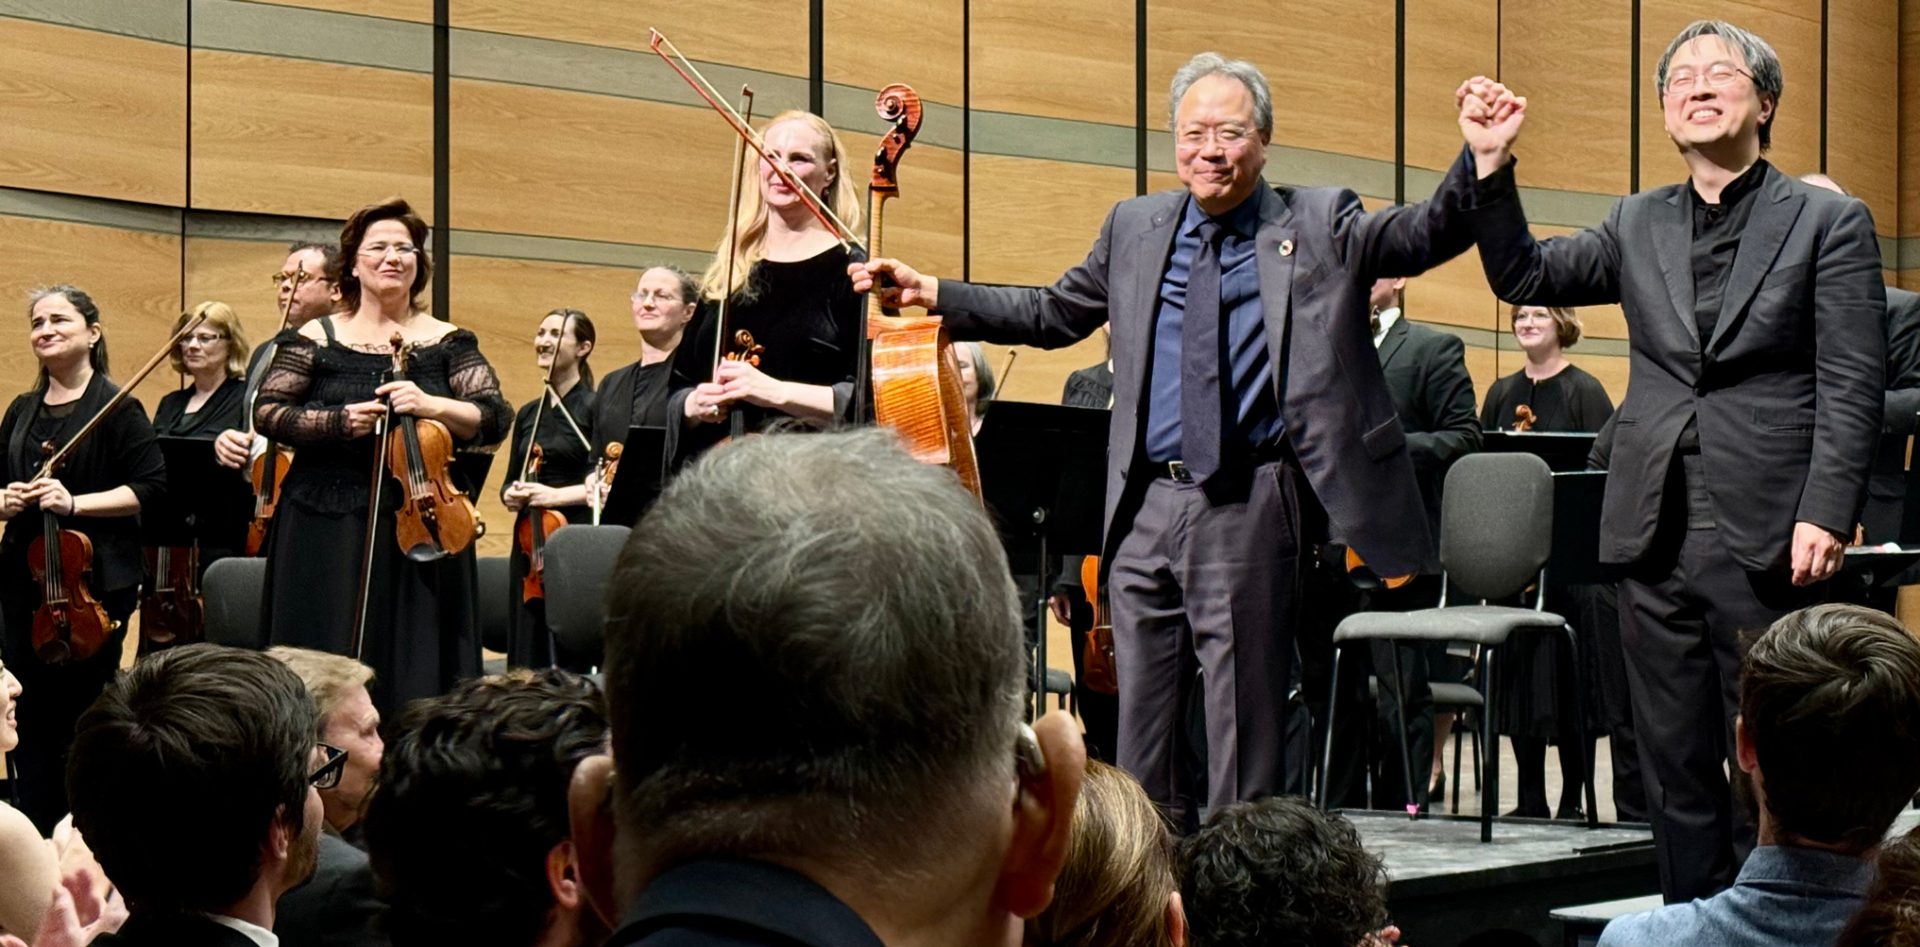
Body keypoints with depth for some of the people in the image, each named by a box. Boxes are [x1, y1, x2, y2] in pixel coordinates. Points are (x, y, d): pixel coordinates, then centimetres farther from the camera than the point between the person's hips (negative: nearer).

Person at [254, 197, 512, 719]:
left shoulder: (449, 342, 6)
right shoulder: (318, 339, 5)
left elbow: (495, 420, -2)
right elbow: (267, 413, 1)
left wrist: (432, 406, -20)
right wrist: (339, 421, -14)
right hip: (327, 531, 0)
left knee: (416, 667, -1)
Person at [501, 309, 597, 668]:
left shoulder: (594, 408, -4)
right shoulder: (528, 414, 16)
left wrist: (558, 495, -19)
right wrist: (510, 496, 1)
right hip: (530, 544, 7)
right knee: (528, 652, 7)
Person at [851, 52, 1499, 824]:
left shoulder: (1318, 226, 4)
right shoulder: (1134, 228, 14)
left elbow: (1430, 236, -6)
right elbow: (1051, 314, 23)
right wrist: (932, 294, 17)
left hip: (1249, 509, -4)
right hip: (1147, 507, 4)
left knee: (1243, 714, -1)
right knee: (1142, 715, 9)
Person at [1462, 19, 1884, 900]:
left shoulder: (1829, 223, 1)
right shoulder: (1638, 225, 15)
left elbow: (1852, 387, -5)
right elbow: (1522, 275, 12)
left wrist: (1826, 514, -15)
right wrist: (1493, 164, 0)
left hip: (1766, 538, -4)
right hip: (1656, 532, 4)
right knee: (1676, 767, 9)